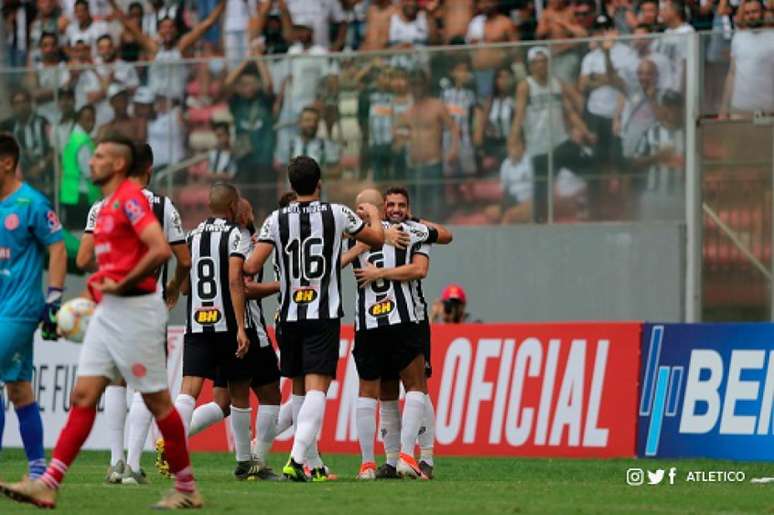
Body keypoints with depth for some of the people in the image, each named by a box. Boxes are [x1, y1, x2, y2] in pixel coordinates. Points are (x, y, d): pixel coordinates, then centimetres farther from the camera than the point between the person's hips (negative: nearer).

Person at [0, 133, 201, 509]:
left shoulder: (130, 197, -12)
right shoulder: (106, 206, 17)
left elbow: (161, 250, -24)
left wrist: (120, 285, -17)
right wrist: (101, 283, 12)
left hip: (134, 309, -9)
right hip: (108, 312, 9)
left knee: (157, 401, -1)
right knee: (83, 397, 2)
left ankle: (186, 490, 8)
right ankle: (47, 485, -3)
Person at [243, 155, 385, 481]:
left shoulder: (277, 220, 0)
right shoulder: (336, 214, -1)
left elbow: (251, 267, -7)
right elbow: (377, 238, 14)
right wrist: (374, 215, 35)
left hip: (290, 316, 2)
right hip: (325, 315, -2)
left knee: (300, 390, 16)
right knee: (316, 389, -10)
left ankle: (311, 462, 21)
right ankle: (296, 460, -26)